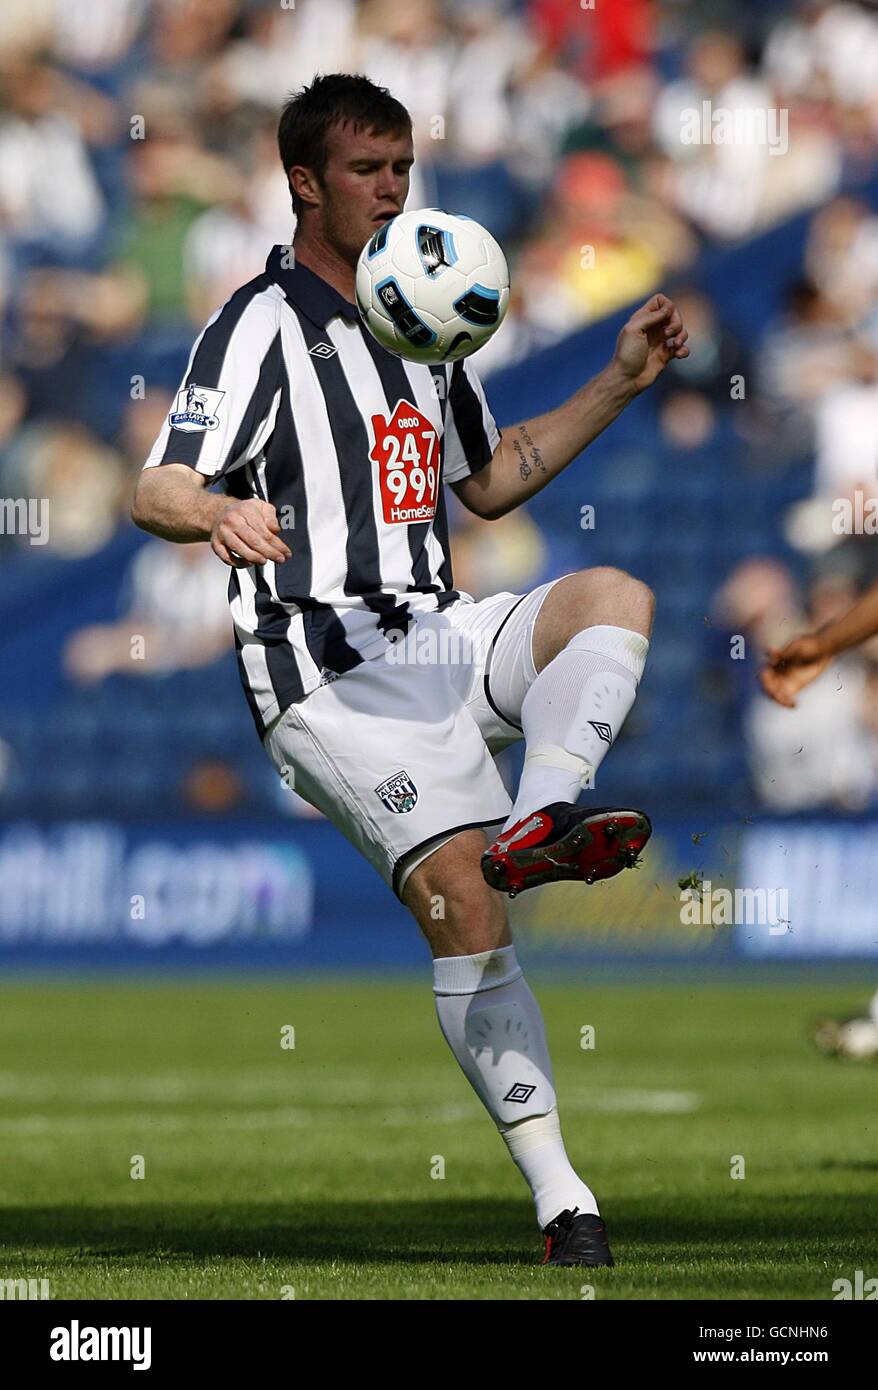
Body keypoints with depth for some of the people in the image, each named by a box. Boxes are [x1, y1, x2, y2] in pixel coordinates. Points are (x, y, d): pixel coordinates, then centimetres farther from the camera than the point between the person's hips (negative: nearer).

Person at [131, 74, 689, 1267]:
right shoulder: (262, 325, -5)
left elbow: (488, 480, 31)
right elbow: (155, 491, -16)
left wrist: (620, 384, 22)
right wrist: (221, 513, -39)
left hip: (437, 640, 7)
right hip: (327, 667, -7)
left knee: (616, 597, -18)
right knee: (461, 902, -19)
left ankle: (540, 822, -38)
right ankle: (560, 1195, -18)